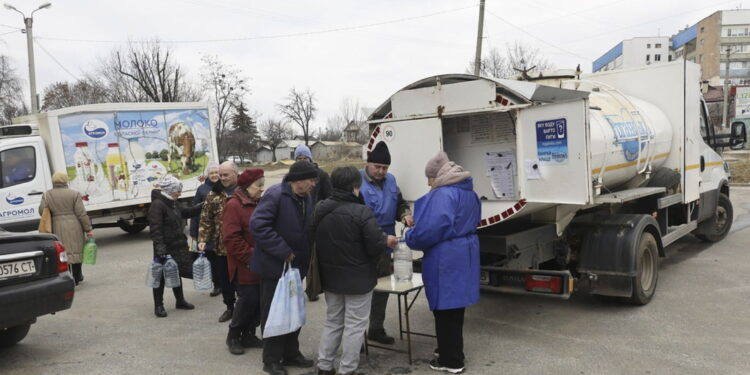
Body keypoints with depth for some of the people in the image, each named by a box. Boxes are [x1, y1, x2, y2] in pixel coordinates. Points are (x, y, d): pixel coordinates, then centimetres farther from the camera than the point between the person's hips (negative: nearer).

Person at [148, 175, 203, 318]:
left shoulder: (173, 203, 10)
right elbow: (155, 229, -23)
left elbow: (186, 212, 26)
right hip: (165, 248, -9)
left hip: (177, 247, 9)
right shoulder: (157, 205, -18)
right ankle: (158, 306, 13)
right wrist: (159, 247, -28)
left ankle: (180, 301, 31)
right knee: (161, 276, 2)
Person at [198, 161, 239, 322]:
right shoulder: (214, 194, 4)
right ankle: (230, 307, 33)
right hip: (220, 245, 3)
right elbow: (206, 219, 5)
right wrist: (202, 240, -5)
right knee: (224, 278, 14)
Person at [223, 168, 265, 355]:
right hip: (244, 266, -7)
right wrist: (250, 256, -16)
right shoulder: (234, 206, -11)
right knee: (248, 299, -5)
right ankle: (233, 336, 15)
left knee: (260, 299, 8)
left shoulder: (260, 204, 13)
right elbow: (231, 238, -17)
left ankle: (248, 334, 24)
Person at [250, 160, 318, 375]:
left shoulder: (306, 199, 6)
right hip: (274, 265, -8)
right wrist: (283, 251, -25)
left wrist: (304, 258, 6)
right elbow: (258, 225, -28)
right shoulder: (275, 195, -20)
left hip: (295, 266, 8)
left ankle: (291, 353, 31)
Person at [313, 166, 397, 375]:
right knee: (354, 326, 6)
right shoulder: (361, 212, -21)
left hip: (330, 277, 6)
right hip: (358, 278, -6)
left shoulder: (320, 210, 1)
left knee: (333, 322, 20)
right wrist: (387, 241, 1)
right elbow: (376, 245, -20)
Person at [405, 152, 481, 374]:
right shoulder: (468, 192, 12)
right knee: (454, 305, 20)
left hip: (446, 257, -10)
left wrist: (410, 238, -8)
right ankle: (452, 352, 33)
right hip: (464, 253, 10)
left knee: (445, 308, 1)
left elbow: (432, 228, -27)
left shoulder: (443, 195, -19)